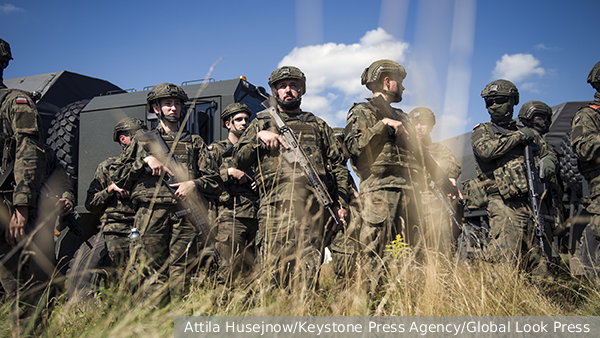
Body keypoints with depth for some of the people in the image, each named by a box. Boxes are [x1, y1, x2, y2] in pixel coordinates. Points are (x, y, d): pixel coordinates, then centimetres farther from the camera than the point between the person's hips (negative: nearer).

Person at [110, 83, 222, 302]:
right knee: (155, 275, -6)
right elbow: (116, 175, 13)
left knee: (180, 274, -9)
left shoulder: (195, 143, 22)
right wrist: (145, 160, 0)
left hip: (184, 216, 0)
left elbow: (216, 183, 16)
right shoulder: (142, 140, 21)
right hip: (151, 213, 0)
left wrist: (194, 184, -4)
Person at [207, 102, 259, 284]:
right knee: (230, 269, -9)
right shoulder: (216, 149, 8)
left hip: (256, 216, 5)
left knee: (252, 269, 6)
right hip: (230, 216, -4)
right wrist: (229, 172, -12)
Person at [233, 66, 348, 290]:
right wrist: (259, 137, 0)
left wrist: (340, 201, 8)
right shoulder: (261, 122, 24)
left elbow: (338, 164, 20)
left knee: (308, 265, -9)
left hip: (314, 198, 0)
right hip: (276, 201, 0)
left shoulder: (317, 125, 25)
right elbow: (238, 159, 16)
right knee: (275, 264, -9)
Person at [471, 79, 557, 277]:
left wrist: (547, 162, 0)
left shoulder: (528, 132, 22)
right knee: (504, 261, -17)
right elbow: (486, 150, -11)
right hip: (504, 204, -4)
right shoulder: (482, 131, 11)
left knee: (538, 264, 3)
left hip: (531, 203, 5)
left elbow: (548, 154, 25)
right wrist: (518, 136, -4)